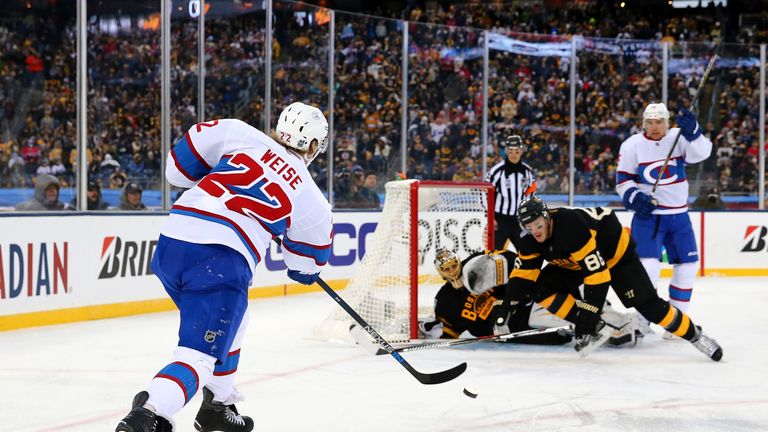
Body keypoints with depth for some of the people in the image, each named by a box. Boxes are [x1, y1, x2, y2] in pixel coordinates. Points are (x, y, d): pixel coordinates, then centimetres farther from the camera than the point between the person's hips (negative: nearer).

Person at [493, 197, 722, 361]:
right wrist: (507, 304, -14)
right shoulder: (531, 240, -17)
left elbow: (597, 273, -40)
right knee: (542, 289, -14)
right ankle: (594, 329, -10)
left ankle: (694, 335, 1)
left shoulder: (571, 227, -39)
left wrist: (589, 312, -39)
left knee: (647, 304, -15)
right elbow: (523, 272, -4)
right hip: (573, 262, 7)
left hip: (614, 250, -7)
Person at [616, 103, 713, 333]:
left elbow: (701, 153, -20)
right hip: (648, 214, -3)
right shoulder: (631, 146, -6)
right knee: (648, 264, -17)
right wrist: (634, 197, -18)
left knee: (688, 264, 8)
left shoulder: (679, 138, -3)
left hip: (679, 214, 4)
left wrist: (692, 131, -37)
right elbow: (623, 180, 0)